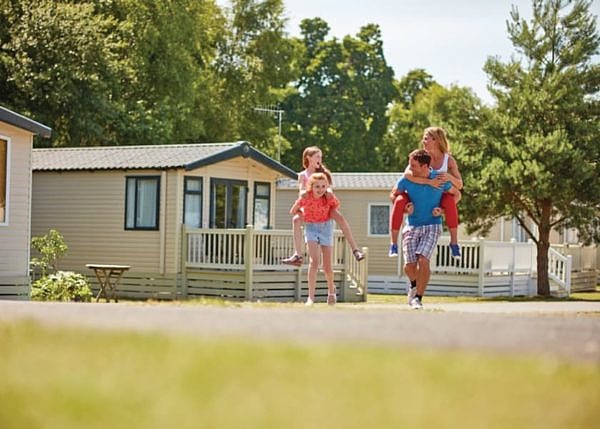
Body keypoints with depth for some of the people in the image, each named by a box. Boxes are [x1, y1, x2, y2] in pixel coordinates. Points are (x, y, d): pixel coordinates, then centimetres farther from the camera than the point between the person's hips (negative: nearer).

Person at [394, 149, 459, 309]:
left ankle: (418, 298, -10)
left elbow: (456, 194, 9)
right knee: (409, 266, -7)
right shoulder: (406, 180, -7)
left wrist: (442, 210, -4)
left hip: (432, 225, -2)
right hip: (412, 226, 2)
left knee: (423, 260, -21)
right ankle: (414, 284, 28)